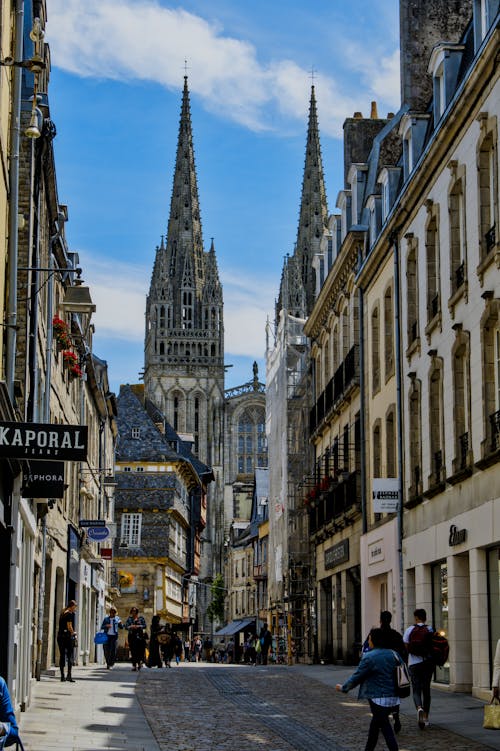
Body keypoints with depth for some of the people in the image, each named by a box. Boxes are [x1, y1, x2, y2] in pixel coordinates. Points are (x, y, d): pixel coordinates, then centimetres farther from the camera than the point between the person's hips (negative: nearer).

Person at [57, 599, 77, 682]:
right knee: (70, 656, -3)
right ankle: (69, 675, -12)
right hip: (68, 635, -8)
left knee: (62, 656, 9)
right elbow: (69, 626, -15)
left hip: (60, 635, 8)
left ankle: (62, 676, 9)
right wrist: (73, 634, -2)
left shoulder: (62, 613, 15)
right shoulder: (70, 614, -10)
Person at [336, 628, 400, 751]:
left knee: (386, 728, -4)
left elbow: (356, 677, -7)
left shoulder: (369, 657, -13)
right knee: (375, 725, 21)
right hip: (393, 699, 8)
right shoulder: (392, 654, 8)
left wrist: (343, 687, 8)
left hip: (379, 699, -8)